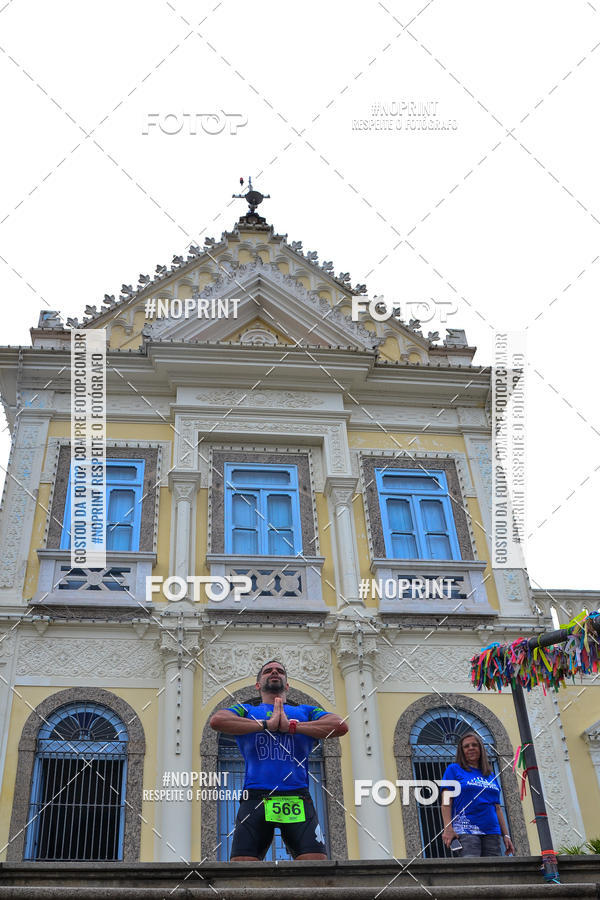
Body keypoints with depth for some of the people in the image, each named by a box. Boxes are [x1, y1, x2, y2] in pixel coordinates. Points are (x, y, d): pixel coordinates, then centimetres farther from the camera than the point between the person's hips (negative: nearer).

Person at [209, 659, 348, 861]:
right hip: (255, 798, 0)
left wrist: (291, 726, -2)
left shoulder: (306, 712, 23)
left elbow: (340, 726, 3)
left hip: (297, 799, 0)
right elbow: (216, 721, -1)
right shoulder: (246, 711, 22)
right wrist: (267, 724, -3)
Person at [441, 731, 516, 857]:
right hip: (465, 831, -5)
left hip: (492, 832, 5)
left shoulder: (491, 776, 23)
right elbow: (446, 801, -1)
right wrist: (448, 828, -13)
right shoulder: (454, 770, 9)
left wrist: (505, 835, 14)